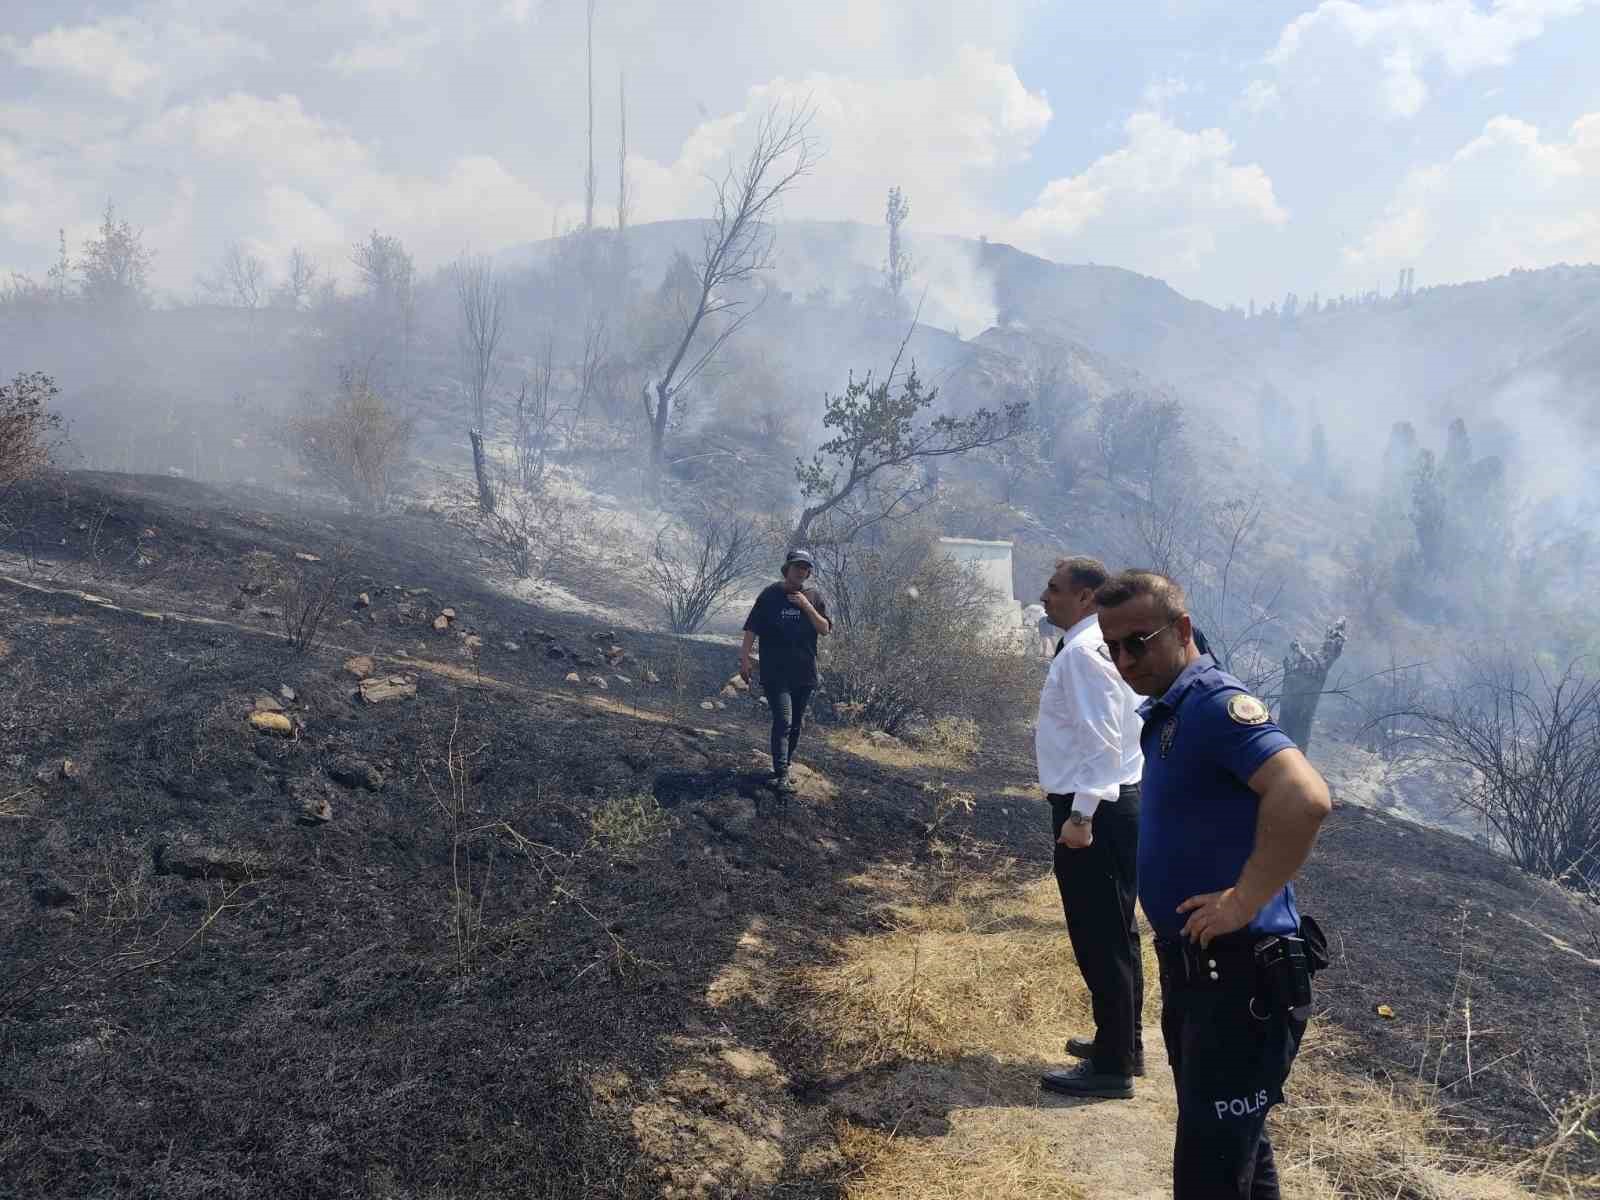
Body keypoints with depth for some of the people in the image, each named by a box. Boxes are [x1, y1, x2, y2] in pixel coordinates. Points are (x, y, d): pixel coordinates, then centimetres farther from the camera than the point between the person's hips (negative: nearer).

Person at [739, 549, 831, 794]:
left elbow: (825, 629, -2)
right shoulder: (770, 594, 0)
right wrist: (745, 658, -7)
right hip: (775, 672, -4)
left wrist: (806, 606, -13)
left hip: (805, 673, 4)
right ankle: (782, 775, -14)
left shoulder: (814, 597, 7)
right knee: (783, 721, -13)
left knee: (796, 724, 12)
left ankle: (784, 765, 27)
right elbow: (752, 628, 0)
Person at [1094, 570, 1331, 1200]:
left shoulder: (1216, 704, -20)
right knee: (1236, 1146, 23)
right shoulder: (1163, 713, 11)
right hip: (1192, 964, 10)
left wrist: (1243, 903, -28)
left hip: (1241, 976, -10)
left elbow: (1305, 799, -35)